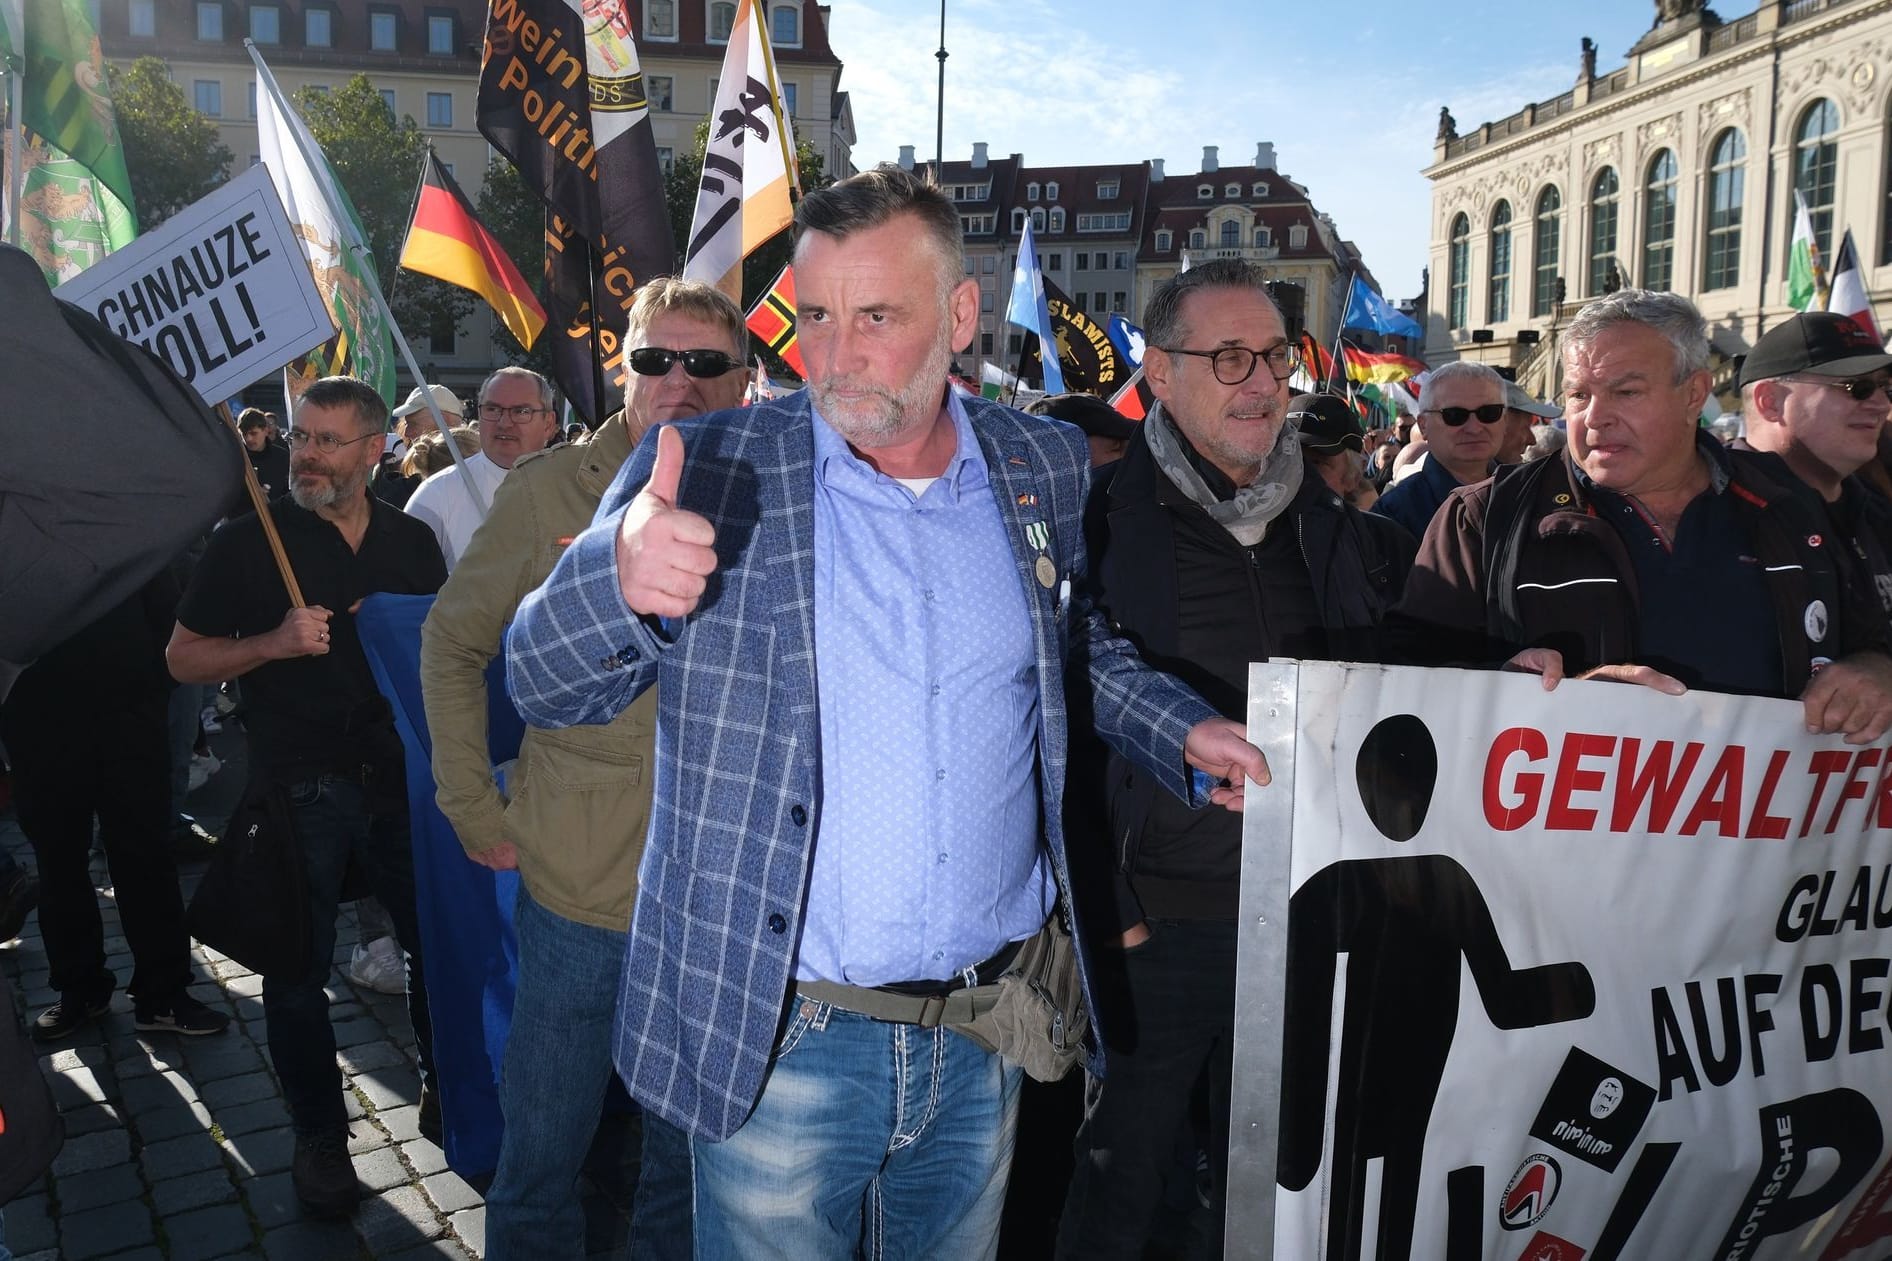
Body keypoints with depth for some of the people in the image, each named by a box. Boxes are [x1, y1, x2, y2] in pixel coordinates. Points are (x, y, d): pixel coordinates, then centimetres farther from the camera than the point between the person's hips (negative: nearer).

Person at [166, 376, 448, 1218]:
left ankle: (442, 1089, 33)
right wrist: (274, 642, -18)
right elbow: (183, 657, -1)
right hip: (299, 789, -3)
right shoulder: (247, 540, -3)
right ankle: (319, 1138, 24)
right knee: (300, 969, 7)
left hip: (401, 776, 3)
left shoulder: (412, 541, 6)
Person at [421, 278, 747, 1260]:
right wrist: (474, 808, 0)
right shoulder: (546, 491, -5)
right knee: (542, 1151, 15)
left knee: (694, 1153, 20)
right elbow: (452, 644, 4)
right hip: (577, 883, -1)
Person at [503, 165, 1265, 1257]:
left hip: (991, 1040, 3)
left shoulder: (1047, 469, 1)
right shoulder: (707, 474, -9)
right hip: (775, 1041, -2)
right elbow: (545, 685, -10)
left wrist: (1180, 727, 1)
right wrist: (619, 573, -31)